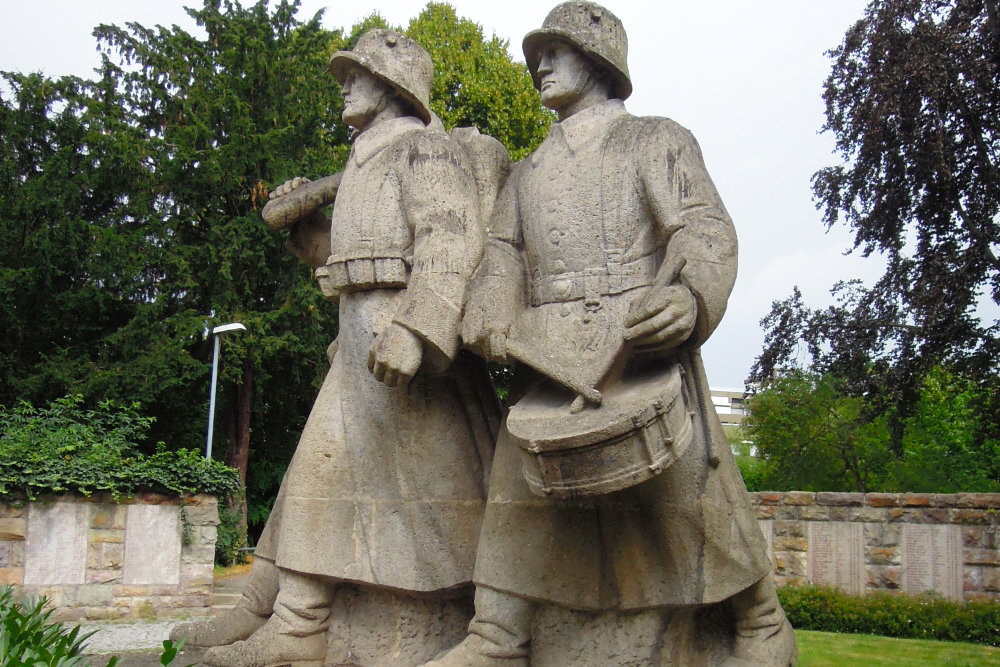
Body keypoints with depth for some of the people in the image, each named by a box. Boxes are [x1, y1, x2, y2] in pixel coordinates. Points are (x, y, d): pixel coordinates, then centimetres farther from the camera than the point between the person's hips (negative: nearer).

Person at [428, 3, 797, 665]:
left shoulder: (658, 141, 13)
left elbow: (707, 227, -3)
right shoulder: (528, 174, 27)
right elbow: (503, 258, 14)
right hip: (549, 359, 4)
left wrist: (690, 295, -26)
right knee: (518, 497, -5)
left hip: (642, 344, -4)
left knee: (693, 495, -7)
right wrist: (492, 325, -9)